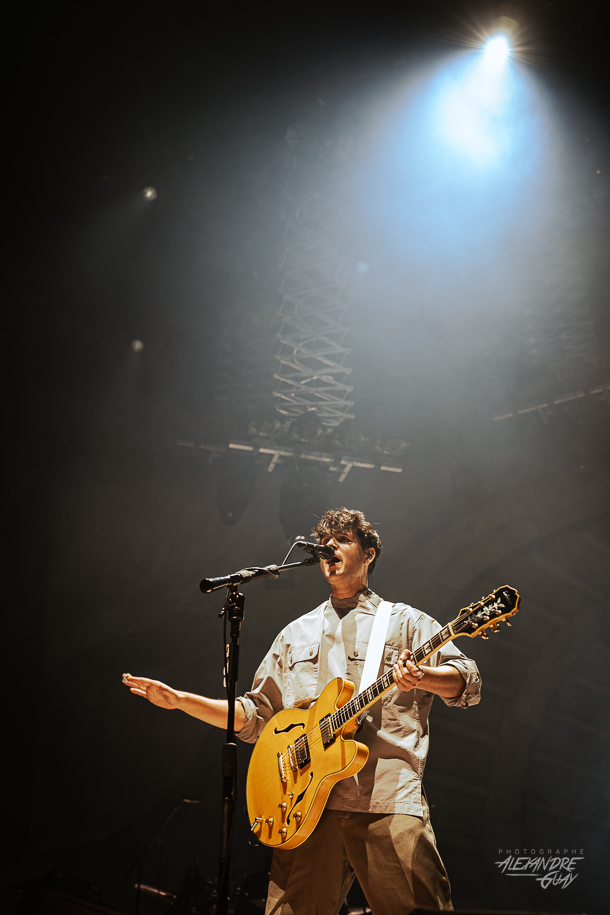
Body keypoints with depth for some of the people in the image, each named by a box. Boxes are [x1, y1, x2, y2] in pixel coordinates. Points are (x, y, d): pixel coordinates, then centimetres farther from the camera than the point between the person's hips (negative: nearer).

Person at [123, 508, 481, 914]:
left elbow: (467, 683, -1)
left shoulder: (404, 622, 11)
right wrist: (180, 700, 15)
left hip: (389, 799, -3)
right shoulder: (296, 634, 23)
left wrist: (419, 678, -22)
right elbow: (255, 714, 25)